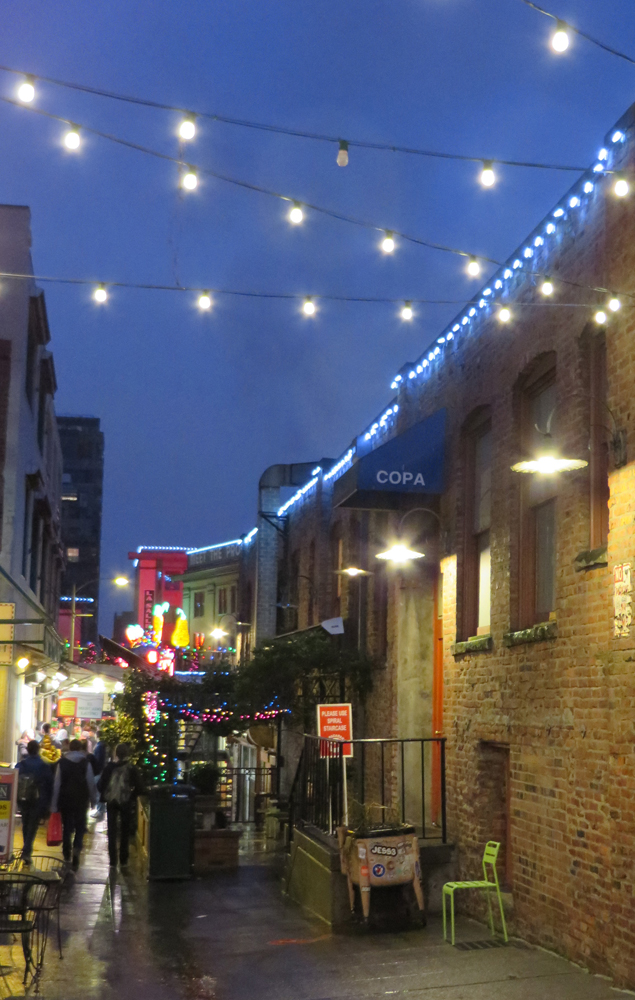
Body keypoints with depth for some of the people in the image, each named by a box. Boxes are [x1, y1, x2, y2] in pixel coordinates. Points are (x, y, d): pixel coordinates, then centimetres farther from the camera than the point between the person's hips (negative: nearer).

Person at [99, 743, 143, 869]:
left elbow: (101, 784, -6)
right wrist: (132, 796, 6)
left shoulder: (109, 767, -6)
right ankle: (123, 860, 15)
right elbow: (139, 788, -10)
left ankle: (112, 861, 6)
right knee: (125, 831, 12)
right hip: (126, 802, -1)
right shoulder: (132, 769, -9)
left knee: (112, 832, 9)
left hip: (111, 802, 1)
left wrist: (105, 796, 9)